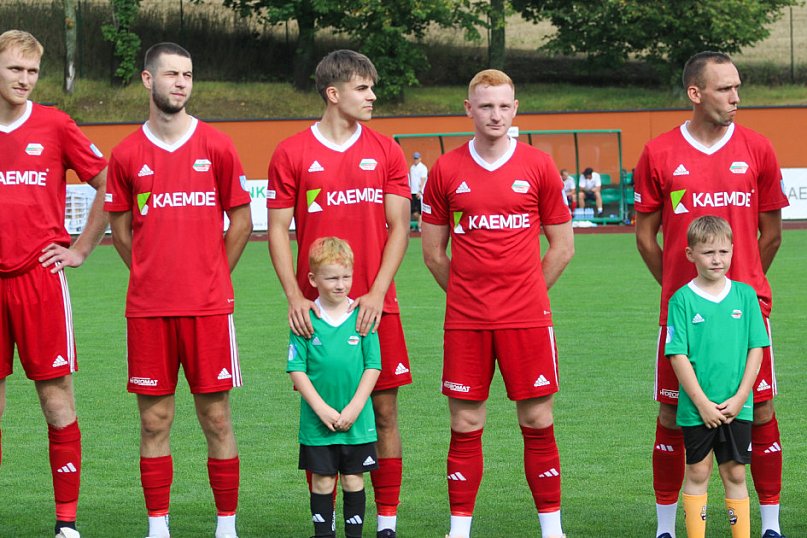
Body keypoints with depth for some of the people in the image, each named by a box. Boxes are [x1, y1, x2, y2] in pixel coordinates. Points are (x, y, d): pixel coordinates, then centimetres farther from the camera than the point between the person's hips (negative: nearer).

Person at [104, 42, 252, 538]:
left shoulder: (217, 147, 3)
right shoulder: (126, 155, 5)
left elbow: (241, 222, 8)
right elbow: (121, 231, 13)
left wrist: (211, 278, 7)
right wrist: (156, 276, 8)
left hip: (208, 306, -1)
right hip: (148, 309, 1)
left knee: (216, 417, 1)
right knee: (155, 420, 3)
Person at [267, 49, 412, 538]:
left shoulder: (386, 152, 7)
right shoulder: (292, 154, 2)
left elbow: (398, 227, 4)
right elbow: (278, 230, 2)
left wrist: (376, 294, -8)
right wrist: (295, 298, -9)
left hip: (376, 307, 1)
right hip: (317, 309, -1)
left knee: (384, 411, 1)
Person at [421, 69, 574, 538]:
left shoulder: (539, 166, 2)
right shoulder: (447, 171, 3)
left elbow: (562, 246, 8)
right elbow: (434, 252, 11)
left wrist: (526, 292, 7)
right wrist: (469, 292, 9)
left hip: (527, 317, 0)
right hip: (465, 319, 1)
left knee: (537, 420, 2)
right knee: (466, 424, 3)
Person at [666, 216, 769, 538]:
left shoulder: (745, 295, 2)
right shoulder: (682, 300, -5)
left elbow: (756, 348, 2)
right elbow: (678, 355, -7)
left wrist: (740, 397, -7)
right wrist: (702, 402, -12)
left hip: (736, 406, 2)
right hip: (697, 407, -2)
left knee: (735, 474, 8)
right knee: (698, 473, 6)